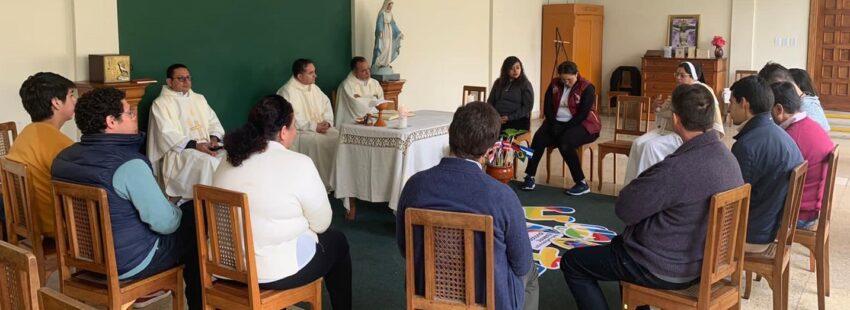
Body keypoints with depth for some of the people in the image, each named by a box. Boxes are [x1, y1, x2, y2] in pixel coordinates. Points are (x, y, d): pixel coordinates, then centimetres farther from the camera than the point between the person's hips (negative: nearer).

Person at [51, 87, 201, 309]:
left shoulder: (65, 157, -2)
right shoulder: (128, 163, -27)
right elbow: (164, 223, -23)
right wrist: (178, 213, 0)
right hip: (130, 262, -8)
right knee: (195, 221, 12)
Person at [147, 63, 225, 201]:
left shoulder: (199, 99, 22)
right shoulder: (160, 103, 2)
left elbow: (214, 122, 17)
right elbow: (168, 135, -10)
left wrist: (213, 139, -6)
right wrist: (196, 145, -21)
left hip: (206, 147, 5)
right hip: (178, 151, -5)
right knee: (206, 161, -35)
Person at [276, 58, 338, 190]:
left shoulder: (314, 88, 14)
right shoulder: (287, 91, -11)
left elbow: (326, 105, 15)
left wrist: (327, 122, -5)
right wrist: (314, 127, -21)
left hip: (320, 127, 7)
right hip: (298, 132, -7)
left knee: (339, 137, -18)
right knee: (319, 141, -33)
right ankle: (324, 183, -22)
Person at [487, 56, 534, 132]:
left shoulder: (525, 84, 5)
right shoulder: (498, 83, 16)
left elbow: (527, 106, -2)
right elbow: (490, 101, 16)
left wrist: (510, 117, -10)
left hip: (517, 122, -3)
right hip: (497, 121, 3)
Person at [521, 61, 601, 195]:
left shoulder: (587, 88, -10)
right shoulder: (554, 84, 5)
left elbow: (582, 115, -16)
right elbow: (547, 107, 2)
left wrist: (564, 128, -20)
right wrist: (554, 125, -14)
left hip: (582, 125, -5)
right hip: (557, 122, 5)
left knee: (565, 142, -35)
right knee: (538, 139, -24)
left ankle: (582, 183, -27)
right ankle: (530, 176, -15)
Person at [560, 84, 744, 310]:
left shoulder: (677, 168, -33)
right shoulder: (728, 157, -4)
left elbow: (625, 210, -20)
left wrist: (640, 185, -2)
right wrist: (650, 183, 3)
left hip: (666, 269, -9)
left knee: (571, 262, 6)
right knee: (620, 241, 34)